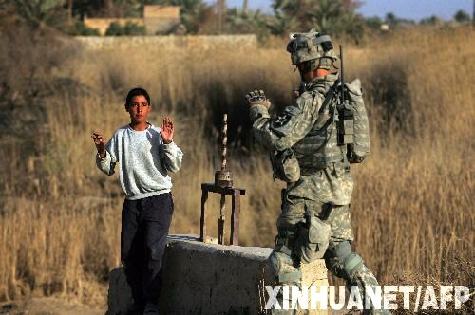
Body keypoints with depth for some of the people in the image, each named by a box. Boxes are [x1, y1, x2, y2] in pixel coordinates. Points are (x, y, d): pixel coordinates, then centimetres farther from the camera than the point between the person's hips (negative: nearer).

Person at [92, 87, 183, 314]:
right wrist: (102, 151, -7)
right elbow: (107, 169, 11)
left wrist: (167, 143, -16)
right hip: (132, 202, 4)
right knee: (128, 255, 3)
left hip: (159, 199, -4)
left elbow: (174, 167, -4)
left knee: (153, 251, -16)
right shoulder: (120, 136, 8)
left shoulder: (158, 134, -1)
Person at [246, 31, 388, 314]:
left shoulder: (311, 99, -17)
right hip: (341, 186, 8)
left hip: (311, 190, -8)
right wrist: (275, 112, 19)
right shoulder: (344, 94, 9)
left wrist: (259, 111, -4)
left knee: (287, 257, -2)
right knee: (340, 251, 16)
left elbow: (278, 137, -20)